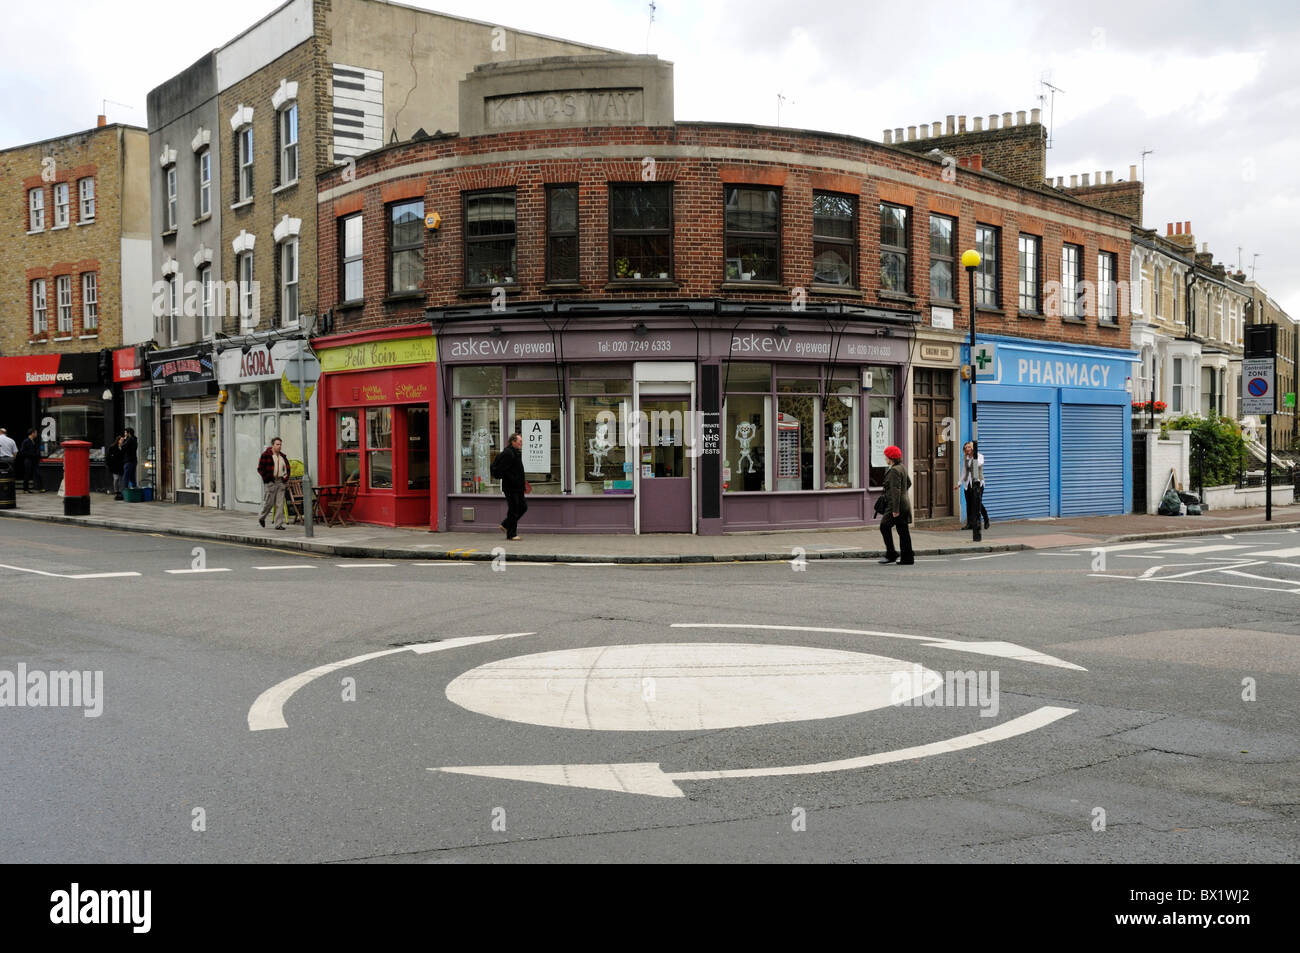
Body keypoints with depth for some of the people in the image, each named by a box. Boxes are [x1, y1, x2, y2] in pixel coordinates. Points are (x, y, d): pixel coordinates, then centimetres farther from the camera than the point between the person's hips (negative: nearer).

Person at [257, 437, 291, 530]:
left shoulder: (282, 456, 13)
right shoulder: (266, 455, -4)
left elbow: (287, 468, 23)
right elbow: (260, 468, -6)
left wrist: (286, 478, 11)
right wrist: (267, 478, -11)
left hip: (281, 482, 5)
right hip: (270, 482, -5)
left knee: (280, 504, 0)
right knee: (269, 503, -1)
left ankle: (279, 524, 3)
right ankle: (261, 518, 26)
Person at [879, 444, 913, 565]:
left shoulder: (894, 470, -17)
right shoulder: (901, 468, 13)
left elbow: (896, 491, -21)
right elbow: (909, 483, 27)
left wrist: (895, 509, -22)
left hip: (896, 505, -10)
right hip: (904, 503, 10)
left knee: (885, 526, -1)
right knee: (903, 531, 8)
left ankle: (891, 554, 1)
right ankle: (907, 558, 9)